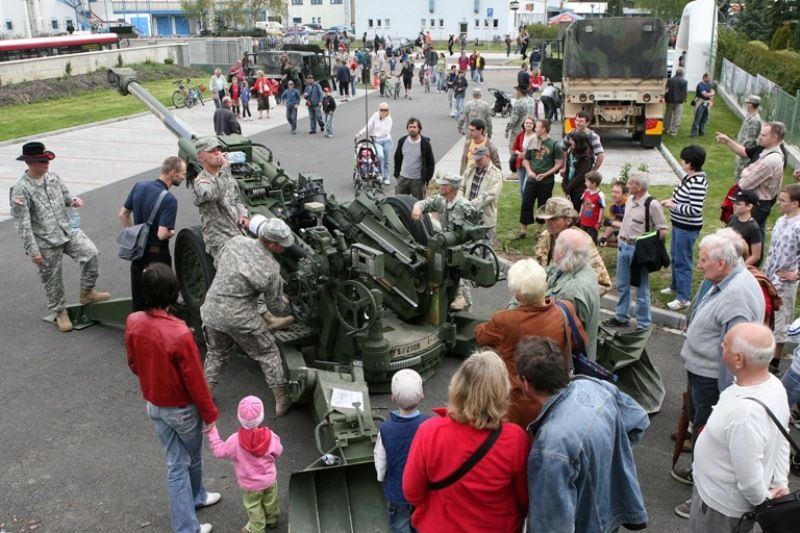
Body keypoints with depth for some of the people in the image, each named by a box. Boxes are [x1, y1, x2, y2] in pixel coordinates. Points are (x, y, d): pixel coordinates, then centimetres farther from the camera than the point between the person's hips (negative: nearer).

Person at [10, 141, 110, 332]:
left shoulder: (52, 176, 0)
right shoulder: (21, 189, -17)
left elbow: (65, 195, 16)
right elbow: (22, 224, -16)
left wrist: (74, 201, -9)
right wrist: (33, 250, -16)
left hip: (68, 231, 5)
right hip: (46, 243, -5)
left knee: (90, 253, -14)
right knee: (52, 279, 9)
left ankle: (87, 292, 8)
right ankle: (60, 311, 31)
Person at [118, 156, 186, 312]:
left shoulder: (139, 186, -2)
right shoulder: (169, 199, -24)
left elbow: (123, 214, 8)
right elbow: (162, 234, -28)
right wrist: (172, 232, -6)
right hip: (157, 255, -7)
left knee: (138, 302, 18)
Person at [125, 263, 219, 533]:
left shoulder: (133, 322, -15)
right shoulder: (180, 334, -33)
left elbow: (134, 365, 2)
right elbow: (195, 381, -22)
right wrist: (211, 415, -8)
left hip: (154, 406, 4)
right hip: (183, 409, -4)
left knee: (176, 463, 19)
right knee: (192, 458, 22)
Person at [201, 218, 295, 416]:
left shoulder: (236, 241, -5)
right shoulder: (271, 269, -17)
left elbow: (218, 264, 15)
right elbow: (276, 308, -5)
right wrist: (293, 308, 15)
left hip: (211, 311, 5)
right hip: (240, 318, -4)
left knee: (217, 353, 29)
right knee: (268, 353, 16)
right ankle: (282, 400, 22)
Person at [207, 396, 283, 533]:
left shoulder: (235, 440, -30)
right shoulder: (270, 435, -25)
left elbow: (219, 451, -13)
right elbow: (278, 452, -7)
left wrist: (212, 432, -6)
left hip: (249, 484, -2)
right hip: (269, 479, 2)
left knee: (253, 506, 22)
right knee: (270, 502, 27)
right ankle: (272, 520, 50)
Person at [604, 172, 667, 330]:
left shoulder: (651, 204, -17)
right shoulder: (630, 199, 6)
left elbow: (662, 230, -14)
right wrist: (620, 236, 11)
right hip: (623, 246, 8)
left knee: (642, 289, 3)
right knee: (622, 285, 19)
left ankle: (643, 325, 14)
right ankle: (621, 317, 34)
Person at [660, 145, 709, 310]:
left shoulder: (698, 183, -26)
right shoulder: (688, 177, 3)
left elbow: (695, 209, -28)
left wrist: (674, 206, -20)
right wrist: (671, 201, 2)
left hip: (688, 228, -10)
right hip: (679, 224, 10)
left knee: (682, 261, -1)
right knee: (675, 256, 25)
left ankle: (684, 298, 10)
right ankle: (675, 286, 44)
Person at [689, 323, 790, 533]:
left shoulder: (745, 412, -40)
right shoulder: (774, 384, -10)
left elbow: (749, 476, -29)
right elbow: (782, 439, 4)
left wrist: (763, 499, -10)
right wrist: (780, 483, 8)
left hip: (721, 505, -8)